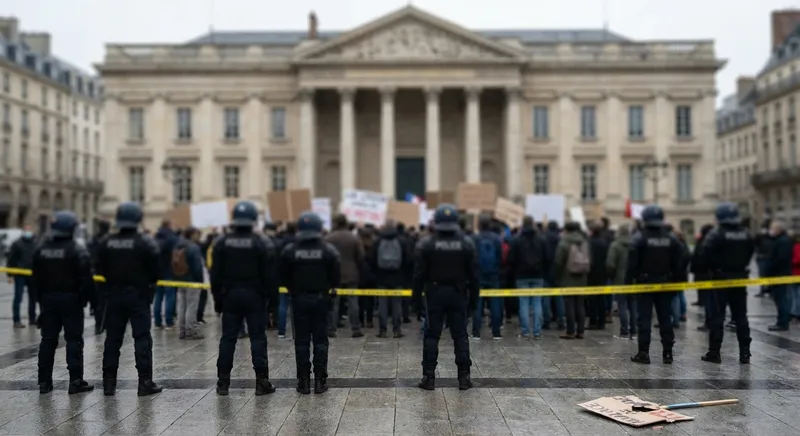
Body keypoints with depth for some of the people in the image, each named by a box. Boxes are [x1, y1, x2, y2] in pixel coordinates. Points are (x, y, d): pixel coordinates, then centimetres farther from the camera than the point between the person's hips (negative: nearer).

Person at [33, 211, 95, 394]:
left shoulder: (41, 250, 5)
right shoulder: (77, 250, -14)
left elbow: (37, 278, 10)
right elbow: (86, 278, -16)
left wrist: (42, 299, 16)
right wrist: (89, 297, -5)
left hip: (48, 299, 6)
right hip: (71, 299, -5)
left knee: (48, 339, 11)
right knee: (74, 339, -1)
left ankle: (44, 381, 14)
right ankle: (76, 381, -1)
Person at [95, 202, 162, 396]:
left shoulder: (107, 243, -1)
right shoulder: (145, 243, -13)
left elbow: (101, 269, 4)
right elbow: (155, 271, -10)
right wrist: (149, 284, 10)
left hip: (114, 295, 4)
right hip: (139, 295, -4)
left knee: (112, 338, 10)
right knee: (142, 338, 0)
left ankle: (109, 382, 14)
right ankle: (145, 382, 0)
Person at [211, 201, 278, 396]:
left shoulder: (221, 243, 2)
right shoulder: (263, 244, -8)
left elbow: (215, 275, 3)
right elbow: (270, 276, -8)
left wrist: (217, 298, 10)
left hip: (230, 296, 3)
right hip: (255, 297, -3)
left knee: (228, 338, 8)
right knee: (257, 338, 1)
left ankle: (223, 382, 11)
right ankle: (261, 382, 3)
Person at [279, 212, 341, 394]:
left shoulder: (290, 250, -7)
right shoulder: (328, 249, -9)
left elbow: (284, 278, -2)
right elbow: (336, 277, -7)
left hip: (299, 299, 0)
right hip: (321, 299, 0)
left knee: (302, 340, 7)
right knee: (320, 340, 7)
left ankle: (303, 381, 8)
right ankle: (320, 380, 7)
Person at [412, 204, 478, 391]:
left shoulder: (426, 244, -6)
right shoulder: (466, 243, -1)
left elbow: (419, 273, -5)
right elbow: (473, 273, 1)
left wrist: (416, 295, 2)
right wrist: (474, 296, 8)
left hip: (435, 293, -1)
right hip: (458, 293, 1)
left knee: (432, 335, 4)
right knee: (460, 335, 6)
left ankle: (429, 377, 5)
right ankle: (464, 377, 8)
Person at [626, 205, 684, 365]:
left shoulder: (639, 238, -9)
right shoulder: (672, 239, 4)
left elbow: (632, 264, -12)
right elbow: (678, 264, 6)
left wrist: (629, 282, -7)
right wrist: (675, 283, 12)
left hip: (644, 284, -4)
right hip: (665, 284, 4)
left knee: (644, 318, -1)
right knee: (665, 318, 9)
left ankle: (644, 353, -2)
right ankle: (667, 353, 11)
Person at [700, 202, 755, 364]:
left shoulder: (716, 234, -15)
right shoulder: (746, 234, 3)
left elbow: (706, 255, -20)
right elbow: (750, 253, 6)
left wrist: (714, 268, -5)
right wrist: (741, 267, 11)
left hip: (721, 278, -5)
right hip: (740, 278, 5)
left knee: (717, 316, 0)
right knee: (741, 316, 11)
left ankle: (714, 352, 1)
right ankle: (745, 353, 11)